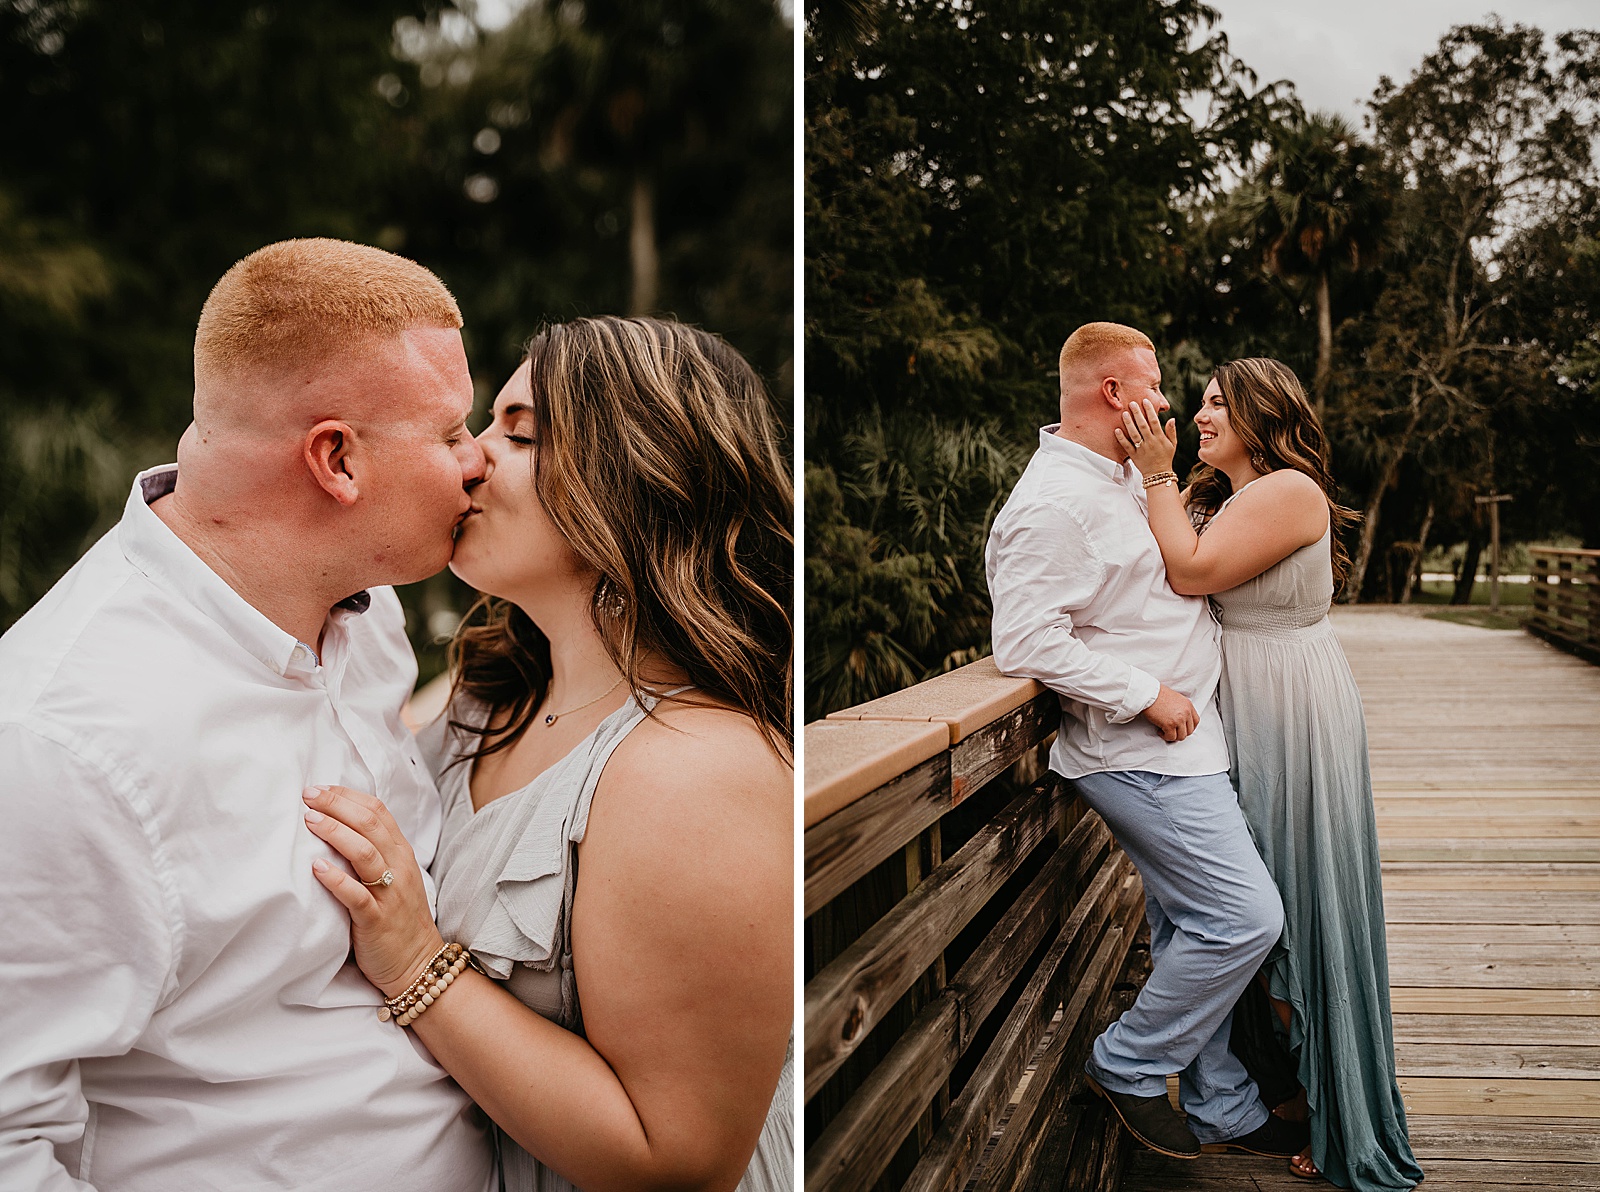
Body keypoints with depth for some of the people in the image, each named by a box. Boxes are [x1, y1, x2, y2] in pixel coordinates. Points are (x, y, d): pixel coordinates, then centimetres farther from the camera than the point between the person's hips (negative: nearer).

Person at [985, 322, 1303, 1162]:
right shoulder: (1049, 503, -19)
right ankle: (1127, 1065, 8)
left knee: (1188, 931, 15)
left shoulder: (1122, 480, 14)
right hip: (1137, 753, -10)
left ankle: (1223, 1109, 26)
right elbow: (1027, 642, -25)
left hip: (1176, 741, 10)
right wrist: (1148, 695, -21)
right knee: (1244, 916, -10)